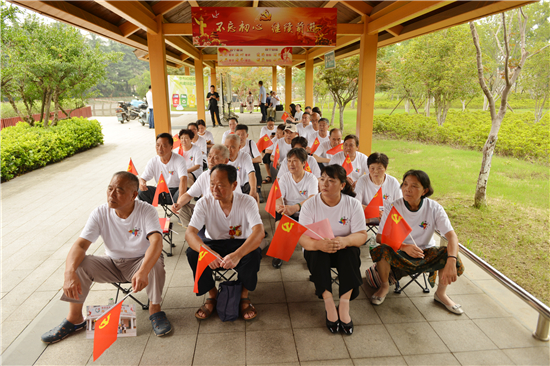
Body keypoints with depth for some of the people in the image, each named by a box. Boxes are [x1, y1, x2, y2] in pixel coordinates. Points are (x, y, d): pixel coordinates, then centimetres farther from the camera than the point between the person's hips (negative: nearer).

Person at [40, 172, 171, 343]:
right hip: (112, 263, 4)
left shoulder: (146, 211, -22)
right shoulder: (100, 214, -13)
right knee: (79, 263, -19)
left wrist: (143, 272, -54)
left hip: (140, 262, -3)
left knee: (156, 263, -34)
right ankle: (75, 318, 1)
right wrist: (70, 274, -39)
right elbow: (80, 245, -20)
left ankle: (155, 309, -10)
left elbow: (156, 241, -37)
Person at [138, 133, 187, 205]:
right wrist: (142, 183, -26)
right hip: (160, 193, 4)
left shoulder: (179, 160, -14)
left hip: (176, 191, -3)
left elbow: (183, 179, -28)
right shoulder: (153, 162, 0)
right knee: (140, 191, -19)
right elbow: (142, 178, 2)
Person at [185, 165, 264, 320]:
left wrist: (237, 255, -51)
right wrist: (207, 252, -46)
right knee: (192, 253, -28)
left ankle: (244, 296, -5)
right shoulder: (204, 203, -14)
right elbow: (189, 233, -24)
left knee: (254, 254, -34)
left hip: (241, 244, -1)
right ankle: (212, 295, -2)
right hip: (214, 244, 2)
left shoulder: (247, 202, -19)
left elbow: (259, 232, -33)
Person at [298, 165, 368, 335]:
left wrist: (345, 241, -37)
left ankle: (344, 305, -25)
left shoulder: (353, 204, -9)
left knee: (351, 250, -30)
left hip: (345, 251, 1)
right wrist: (319, 244, -41)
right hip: (318, 251, 0)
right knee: (317, 253, -32)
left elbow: (362, 235, -14)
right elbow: (302, 238, -18)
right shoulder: (310, 205, -12)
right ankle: (329, 305, -25)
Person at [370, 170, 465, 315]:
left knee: (448, 255, -26)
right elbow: (380, 237, -16)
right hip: (399, 254, -2)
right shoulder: (393, 207, -15)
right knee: (381, 251, -34)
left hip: (426, 252, 2)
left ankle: (441, 294, 6)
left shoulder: (434, 208, -11)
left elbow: (452, 236, -18)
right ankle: (384, 286, -1)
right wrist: (404, 247, -33)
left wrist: (451, 261, -37)